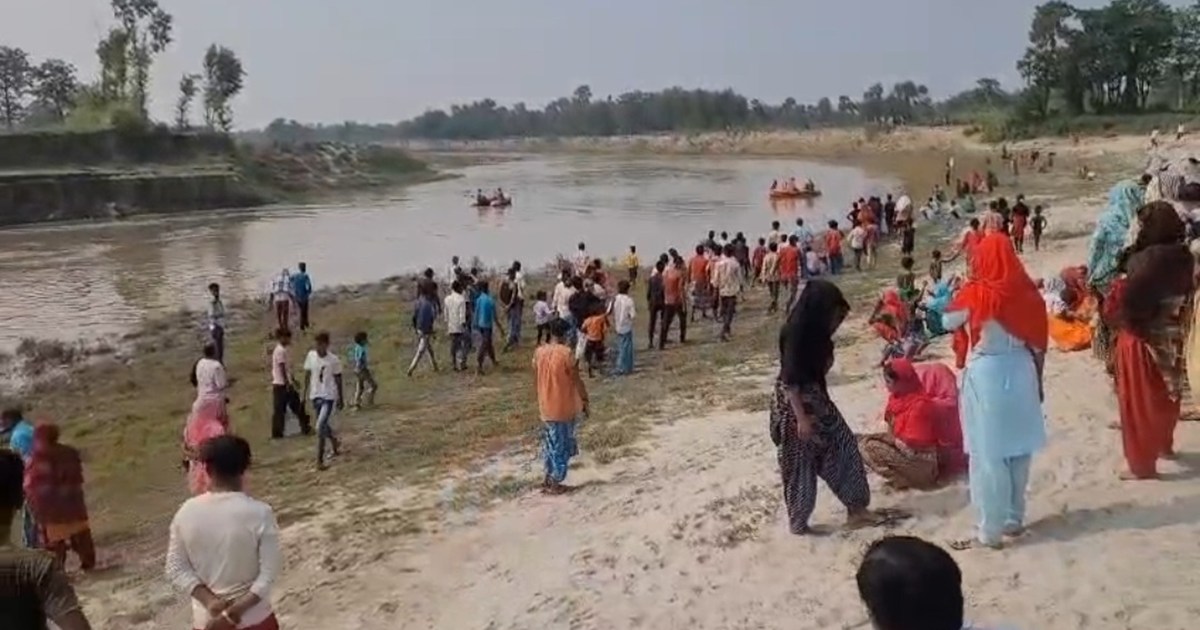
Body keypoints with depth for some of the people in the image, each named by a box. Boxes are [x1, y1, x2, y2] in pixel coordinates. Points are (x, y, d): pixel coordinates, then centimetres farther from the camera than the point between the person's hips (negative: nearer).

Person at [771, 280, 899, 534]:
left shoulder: (814, 330, 6)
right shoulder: (795, 333, -22)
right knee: (800, 465, 4)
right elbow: (789, 379, -23)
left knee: (844, 447, 10)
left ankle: (856, 510, 19)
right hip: (797, 404, -9)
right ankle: (798, 523, 19)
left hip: (817, 399, 9)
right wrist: (801, 418, -22)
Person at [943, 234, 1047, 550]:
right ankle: (1014, 519, 28)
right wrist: (1037, 381, 15)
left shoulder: (975, 293, -12)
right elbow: (1038, 343, 5)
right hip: (1020, 373, 5)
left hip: (985, 376, -5)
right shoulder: (1026, 292, -1)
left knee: (988, 455, 2)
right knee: (1019, 449, 15)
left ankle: (990, 532, 6)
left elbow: (948, 321, 3)